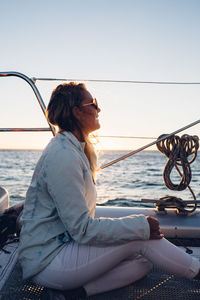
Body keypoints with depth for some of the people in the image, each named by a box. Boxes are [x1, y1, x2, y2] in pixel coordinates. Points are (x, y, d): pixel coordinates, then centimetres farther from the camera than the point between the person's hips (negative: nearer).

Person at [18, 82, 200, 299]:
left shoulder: (75, 149, 9)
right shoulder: (62, 155, -23)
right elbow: (82, 229, -24)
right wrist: (141, 226, -19)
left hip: (64, 242, 9)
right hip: (47, 261, -9)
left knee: (143, 262, 0)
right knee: (141, 239, -16)